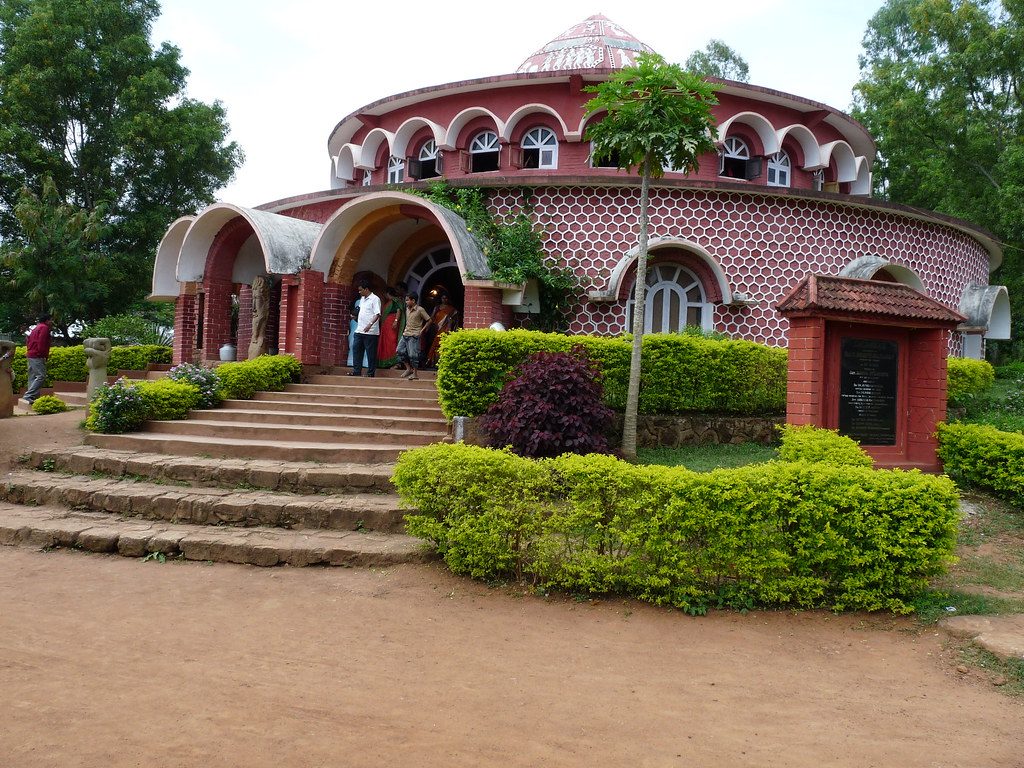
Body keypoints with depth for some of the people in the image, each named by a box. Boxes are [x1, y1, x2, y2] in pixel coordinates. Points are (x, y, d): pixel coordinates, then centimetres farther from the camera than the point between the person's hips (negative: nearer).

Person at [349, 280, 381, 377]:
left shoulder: (375, 299, -10)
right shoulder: (362, 299, 16)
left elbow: (377, 314, -19)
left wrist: (370, 324, -30)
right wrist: (356, 317, 16)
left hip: (370, 332, -8)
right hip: (359, 330, 8)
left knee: (371, 353, -1)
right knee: (356, 349, 7)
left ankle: (371, 373, 6)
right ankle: (356, 371, 13)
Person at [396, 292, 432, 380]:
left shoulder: (420, 310, -11)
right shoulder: (407, 309, 10)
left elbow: (429, 320, -7)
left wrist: (422, 330, -7)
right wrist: (406, 329, 16)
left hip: (414, 335, -8)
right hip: (405, 334, 8)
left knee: (412, 355, -7)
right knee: (400, 351, 3)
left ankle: (414, 373, 4)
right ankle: (408, 369, 15)